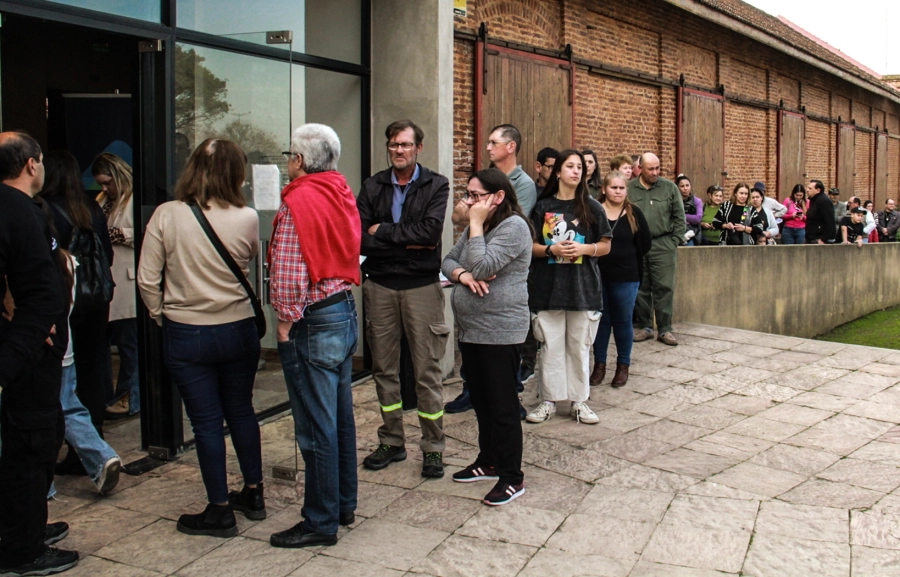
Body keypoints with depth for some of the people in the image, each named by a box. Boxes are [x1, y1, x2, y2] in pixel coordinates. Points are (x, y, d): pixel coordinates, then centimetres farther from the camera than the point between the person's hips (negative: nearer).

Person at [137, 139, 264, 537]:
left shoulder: (166, 216, -11)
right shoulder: (247, 219, -10)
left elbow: (147, 279, -8)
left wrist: (160, 315, 7)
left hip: (186, 335, -2)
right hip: (239, 329, 2)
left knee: (206, 422, 6)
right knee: (241, 411, 18)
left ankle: (220, 511, 16)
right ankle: (253, 494, 30)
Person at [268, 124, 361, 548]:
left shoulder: (299, 201, -16)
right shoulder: (341, 194, 10)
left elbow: (289, 271, -21)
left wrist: (285, 323, -11)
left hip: (313, 321, -9)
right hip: (345, 309, 9)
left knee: (316, 426, 0)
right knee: (340, 416, 17)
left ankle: (321, 522, 10)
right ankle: (343, 503, 30)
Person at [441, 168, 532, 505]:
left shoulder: (513, 227, -14)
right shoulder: (477, 227, 15)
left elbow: (482, 266, -24)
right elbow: (449, 260, 12)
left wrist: (476, 224, -16)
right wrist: (461, 275, -10)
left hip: (500, 331, -9)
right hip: (471, 328, 9)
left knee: (503, 406, -2)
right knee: (481, 401, 17)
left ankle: (512, 478, 8)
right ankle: (489, 461, 32)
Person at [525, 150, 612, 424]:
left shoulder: (592, 207, 4)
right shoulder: (542, 207, 3)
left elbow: (605, 245, 6)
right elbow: (530, 245, 5)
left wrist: (584, 249, -12)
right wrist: (551, 249, -14)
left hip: (583, 287, 0)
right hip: (548, 287, 0)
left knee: (579, 346, 7)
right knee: (550, 346, 4)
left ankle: (579, 401, 17)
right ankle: (548, 400, 15)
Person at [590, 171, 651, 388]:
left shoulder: (634, 213, 1)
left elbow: (645, 244, 4)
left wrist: (625, 256, 3)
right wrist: (598, 255, -5)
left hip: (626, 276, 0)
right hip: (597, 275, 0)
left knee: (623, 321, 8)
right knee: (601, 320, 9)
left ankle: (623, 365, 20)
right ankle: (599, 364, 19)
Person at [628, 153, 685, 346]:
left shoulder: (669, 187, 4)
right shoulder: (629, 189, 2)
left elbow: (680, 217, 7)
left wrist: (675, 241, 1)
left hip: (663, 245, 0)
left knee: (664, 288, -1)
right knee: (640, 288, 7)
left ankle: (665, 329, 6)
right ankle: (643, 326, 19)